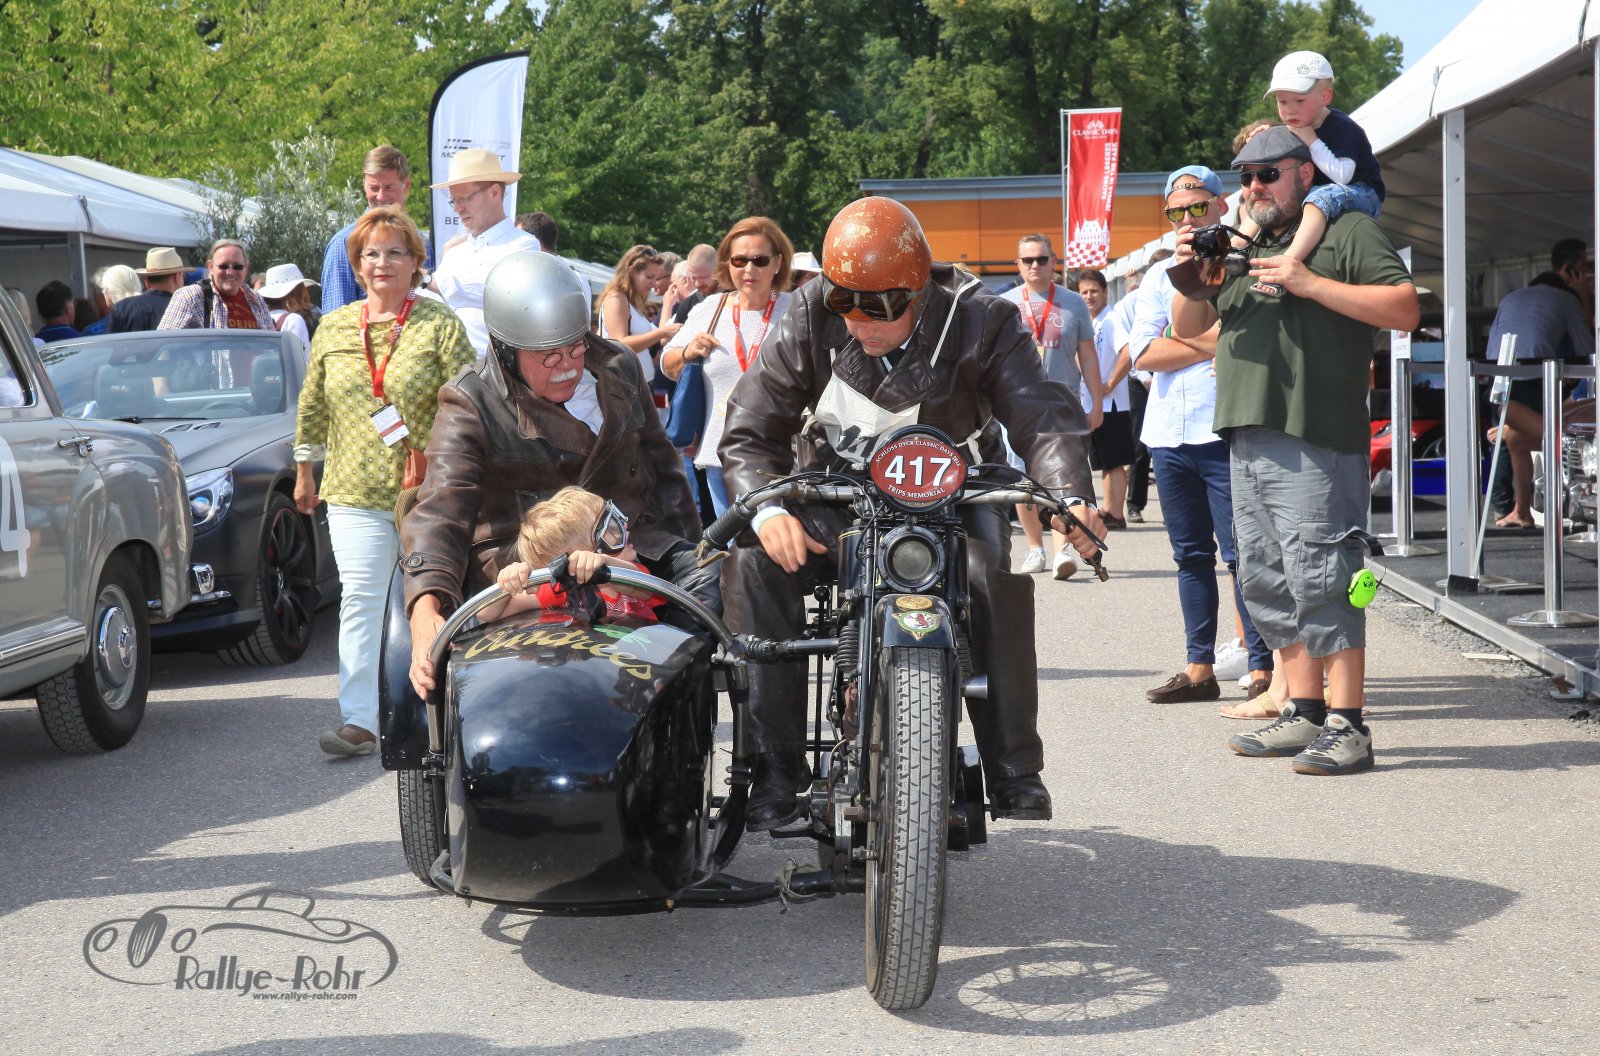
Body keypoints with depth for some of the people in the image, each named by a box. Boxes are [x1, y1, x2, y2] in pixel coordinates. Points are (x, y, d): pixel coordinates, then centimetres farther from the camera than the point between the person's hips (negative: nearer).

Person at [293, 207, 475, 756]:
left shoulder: (439, 324, -2)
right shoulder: (333, 328, 10)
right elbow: (312, 405, 17)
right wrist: (304, 469, 19)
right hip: (354, 489, 2)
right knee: (360, 598, -8)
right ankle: (359, 720, -11)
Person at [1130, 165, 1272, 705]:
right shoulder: (1159, 275, 16)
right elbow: (1143, 353, 2)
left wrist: (1181, 337, -8)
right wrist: (1216, 344, -7)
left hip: (1228, 432, -5)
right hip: (1168, 433, 6)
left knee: (1241, 553, -8)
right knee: (1191, 555, 11)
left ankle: (1262, 669, -6)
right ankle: (1199, 668, 16)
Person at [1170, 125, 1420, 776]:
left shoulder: (1347, 233, 2)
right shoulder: (1241, 248, 23)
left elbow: (1406, 309, -9)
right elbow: (1188, 328, 23)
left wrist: (1311, 283, -15)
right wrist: (1193, 278, 2)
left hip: (1316, 441, -8)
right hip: (1248, 440, 8)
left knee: (1320, 580, -12)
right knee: (1266, 581, 9)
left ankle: (1346, 726, -11)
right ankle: (1304, 715, 17)